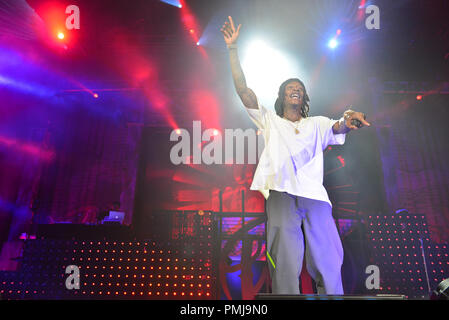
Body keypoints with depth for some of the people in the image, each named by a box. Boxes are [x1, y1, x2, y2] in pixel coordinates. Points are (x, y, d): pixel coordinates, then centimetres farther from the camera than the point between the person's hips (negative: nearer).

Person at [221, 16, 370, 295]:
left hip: (316, 196, 2)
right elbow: (242, 89, 15)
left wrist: (348, 120, -19)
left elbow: (337, 127, 6)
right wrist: (233, 48, 11)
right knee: (285, 269, -8)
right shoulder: (270, 120, 22)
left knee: (329, 268, -4)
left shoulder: (317, 124, 27)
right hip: (281, 194, -1)